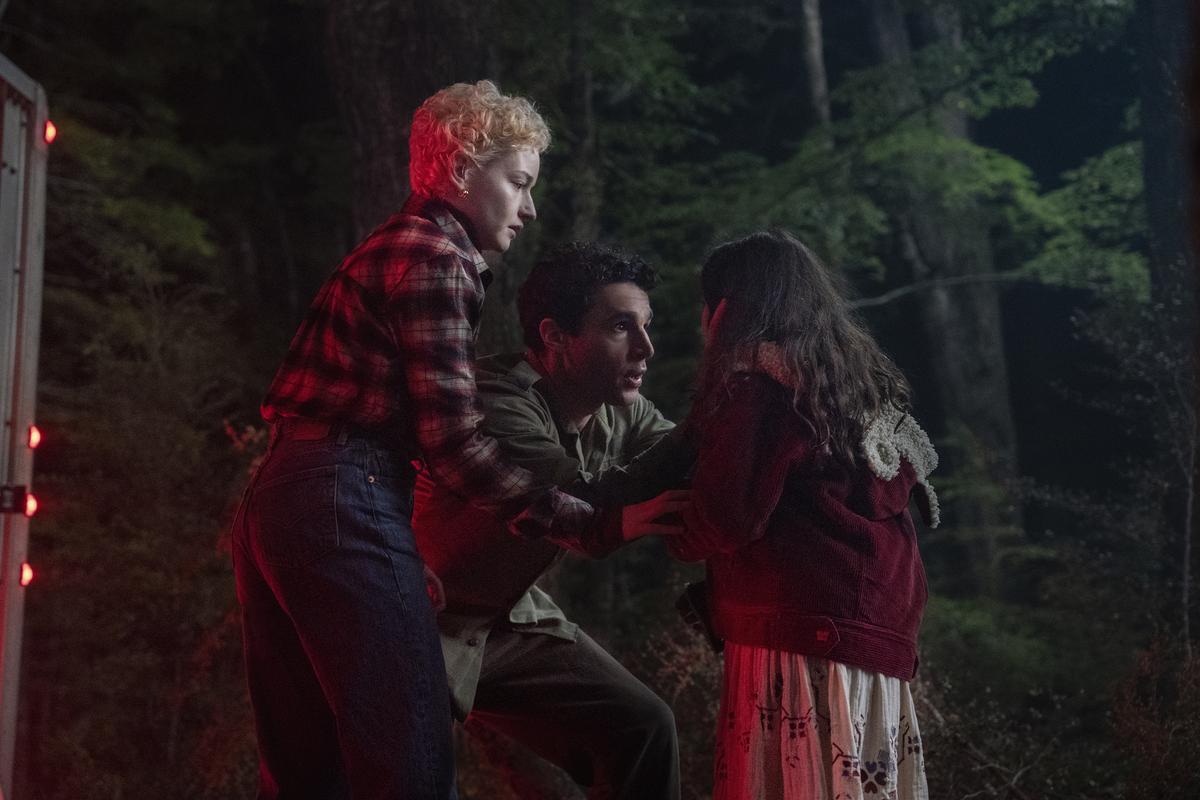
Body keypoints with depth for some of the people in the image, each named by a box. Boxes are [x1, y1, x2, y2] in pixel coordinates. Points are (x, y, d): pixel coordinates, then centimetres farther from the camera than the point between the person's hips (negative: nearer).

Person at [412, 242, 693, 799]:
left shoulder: (625, 415, -5)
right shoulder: (496, 402, -27)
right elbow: (593, 501, -33)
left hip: (513, 621, 7)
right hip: (426, 622, -7)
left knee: (643, 728, 1)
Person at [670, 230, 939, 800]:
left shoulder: (756, 376, -7)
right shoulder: (861, 381, 18)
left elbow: (727, 517, -14)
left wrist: (666, 524, 6)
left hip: (798, 638, -8)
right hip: (879, 636, 8)